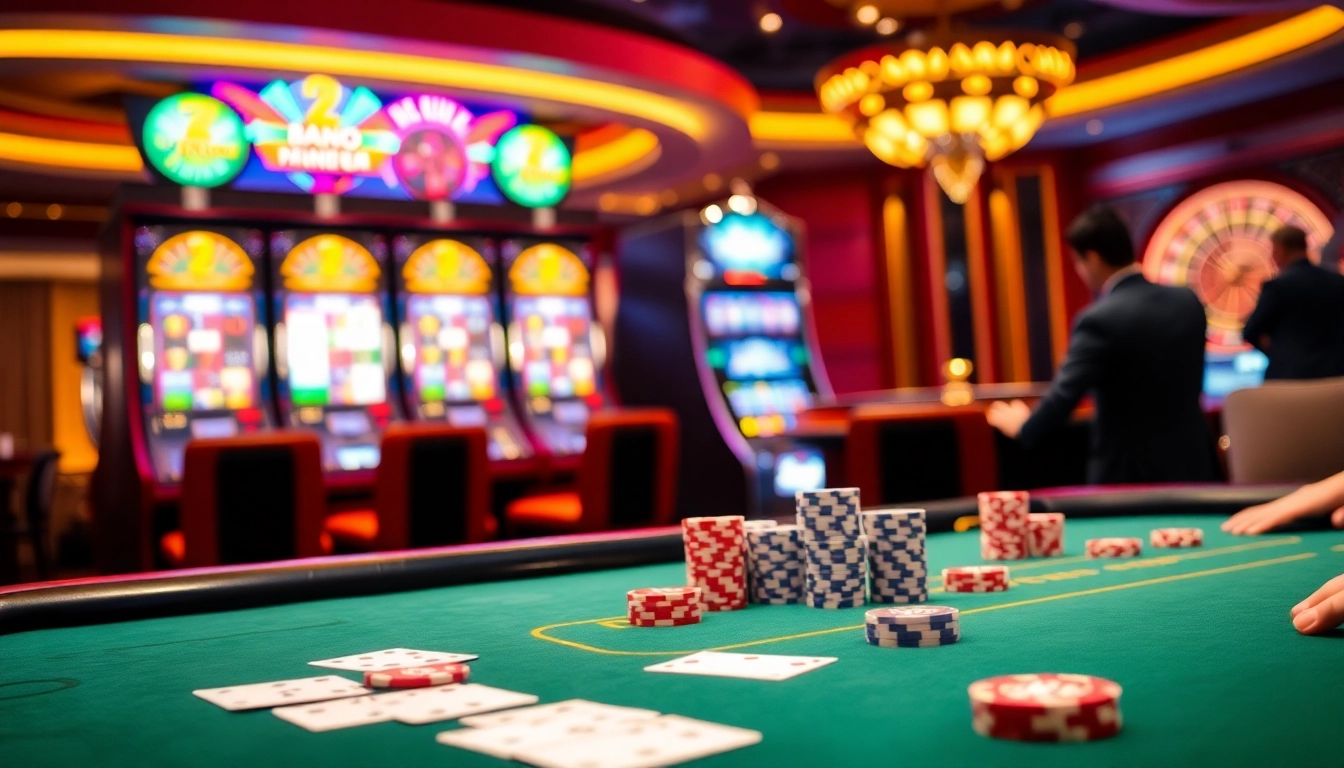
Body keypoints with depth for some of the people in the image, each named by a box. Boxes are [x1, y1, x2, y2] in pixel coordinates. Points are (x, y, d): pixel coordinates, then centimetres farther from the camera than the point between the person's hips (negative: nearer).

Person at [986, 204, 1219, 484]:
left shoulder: (1100, 320, -19)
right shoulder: (1188, 301, 1)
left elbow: (1063, 397, -17)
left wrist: (1021, 427, 2)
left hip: (1131, 472, -6)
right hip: (1192, 465, 6)